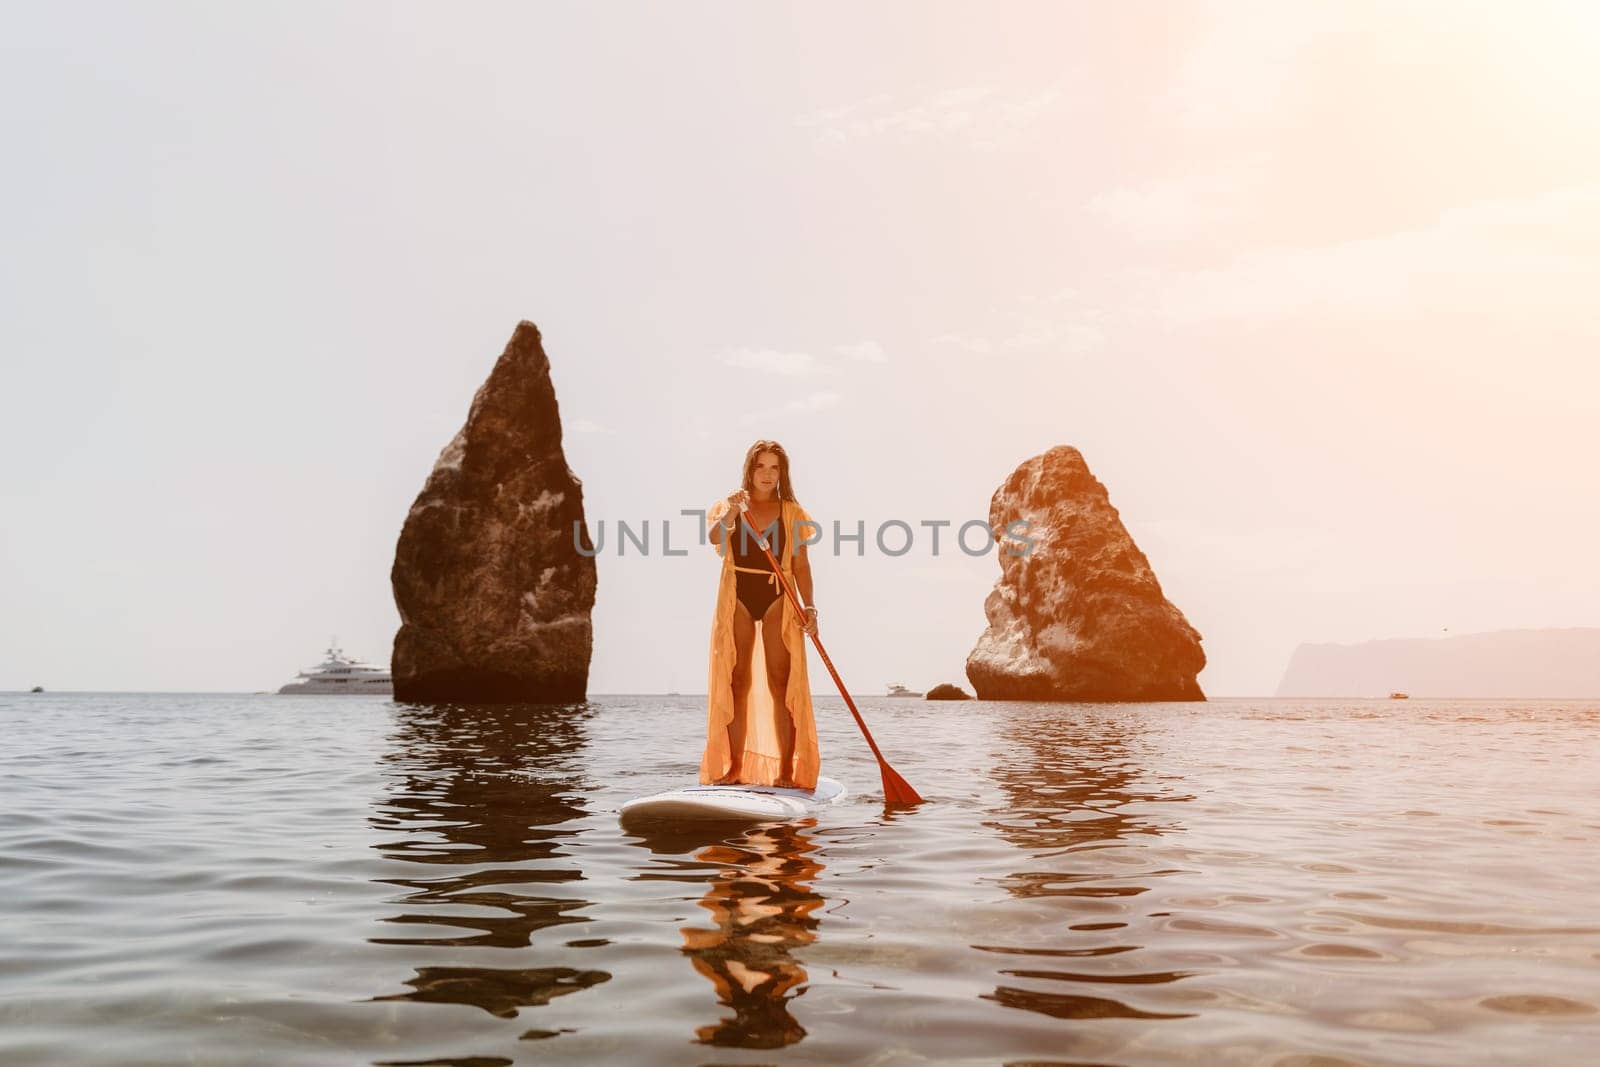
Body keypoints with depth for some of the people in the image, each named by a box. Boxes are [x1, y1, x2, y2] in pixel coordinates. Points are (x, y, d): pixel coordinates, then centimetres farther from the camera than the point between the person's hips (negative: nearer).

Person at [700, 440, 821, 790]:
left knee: (781, 682, -6)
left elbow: (801, 565, 4)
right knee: (737, 682, 0)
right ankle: (734, 768, 5)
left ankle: (786, 771, -4)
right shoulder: (729, 506, 8)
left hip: (777, 600, 0)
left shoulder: (792, 513, 8)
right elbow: (715, 538, -12)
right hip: (737, 598, 1)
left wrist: (809, 606, -7)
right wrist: (731, 512, -29)